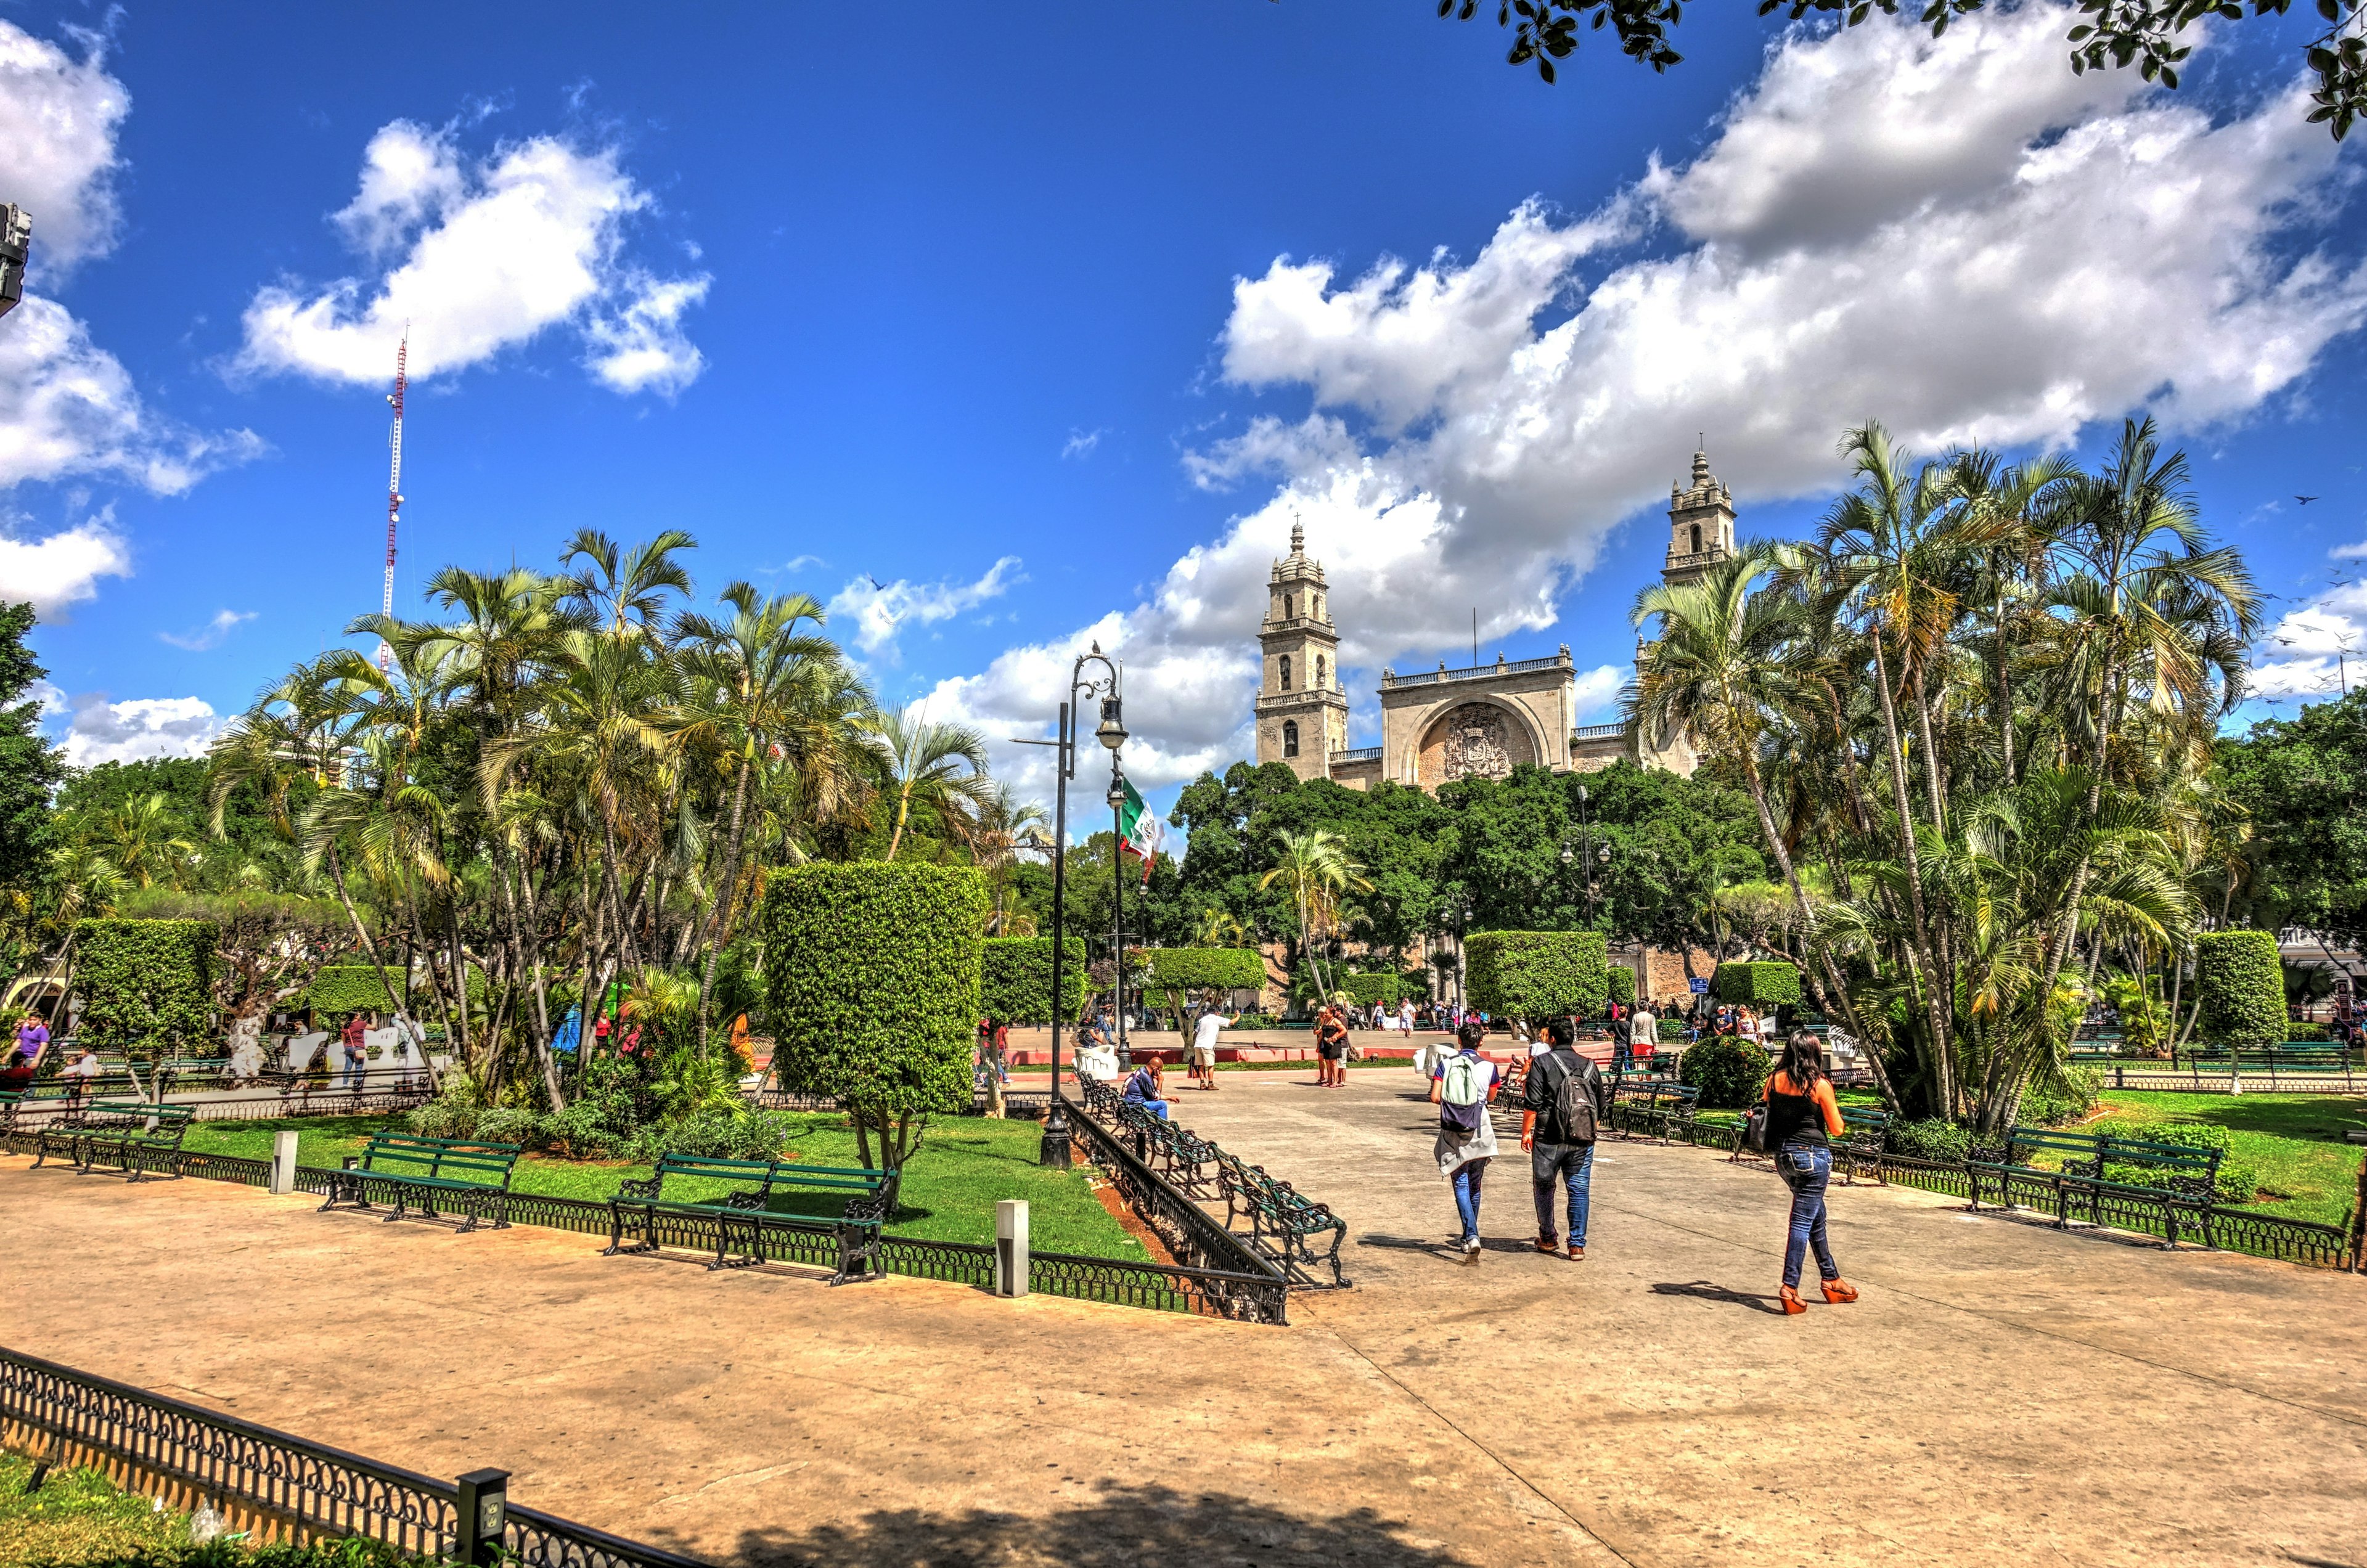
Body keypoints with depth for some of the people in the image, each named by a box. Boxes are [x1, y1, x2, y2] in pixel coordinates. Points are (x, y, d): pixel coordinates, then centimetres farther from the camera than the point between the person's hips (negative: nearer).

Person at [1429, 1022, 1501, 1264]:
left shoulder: (1446, 1065, -3)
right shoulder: (1488, 1067, -2)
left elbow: (1435, 1097, -10)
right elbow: (1491, 1097, 13)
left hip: (1453, 1133, -1)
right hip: (1479, 1133, 1)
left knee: (1461, 1185, 0)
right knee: (1475, 1186, 16)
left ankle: (1472, 1237, -18)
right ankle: (1469, 1237, 29)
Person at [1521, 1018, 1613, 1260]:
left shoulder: (1542, 1063, -2)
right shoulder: (1590, 1066, 10)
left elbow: (1532, 1102, -10)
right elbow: (1603, 1106, 15)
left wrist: (1526, 1131, -2)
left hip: (1549, 1139, -3)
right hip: (1583, 1141, 3)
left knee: (1544, 1187, 13)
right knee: (1579, 1191, 7)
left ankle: (1548, 1238, 23)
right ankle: (1577, 1244, 3)